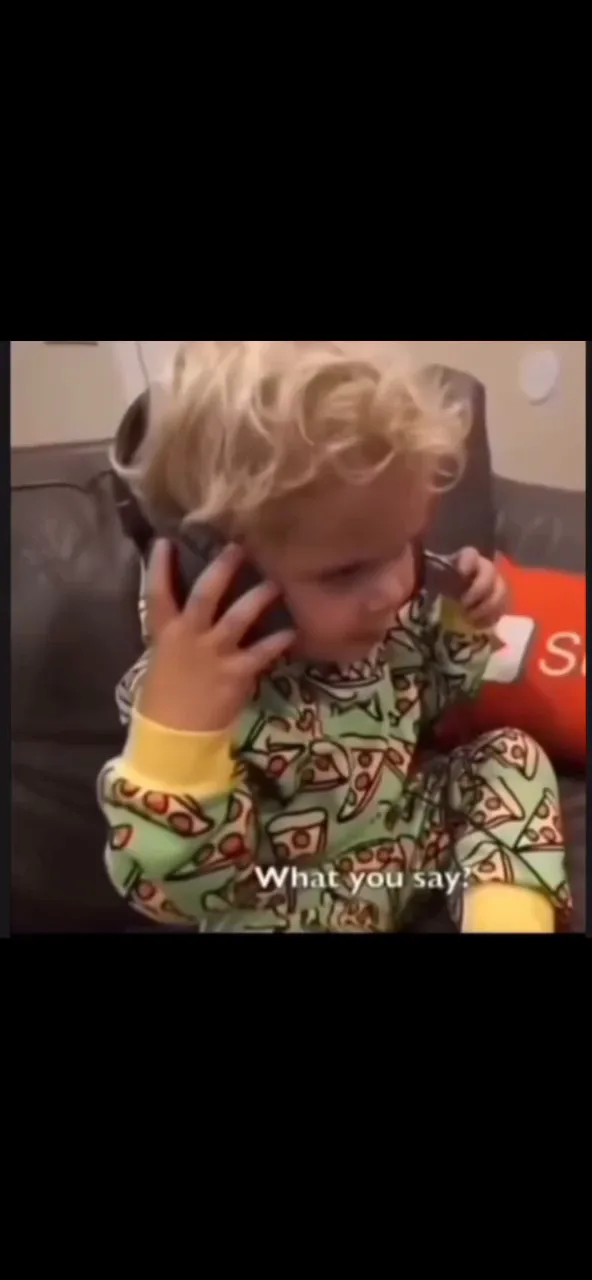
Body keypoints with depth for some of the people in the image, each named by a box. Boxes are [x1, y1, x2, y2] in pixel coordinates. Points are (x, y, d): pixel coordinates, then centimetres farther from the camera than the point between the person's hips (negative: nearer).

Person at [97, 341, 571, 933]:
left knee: (511, 753, -1)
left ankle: (505, 910, -3)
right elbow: (180, 895, -32)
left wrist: (461, 625, -10)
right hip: (297, 905, -6)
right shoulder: (189, 690, -32)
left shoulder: (386, 616, -12)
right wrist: (175, 732, -46)